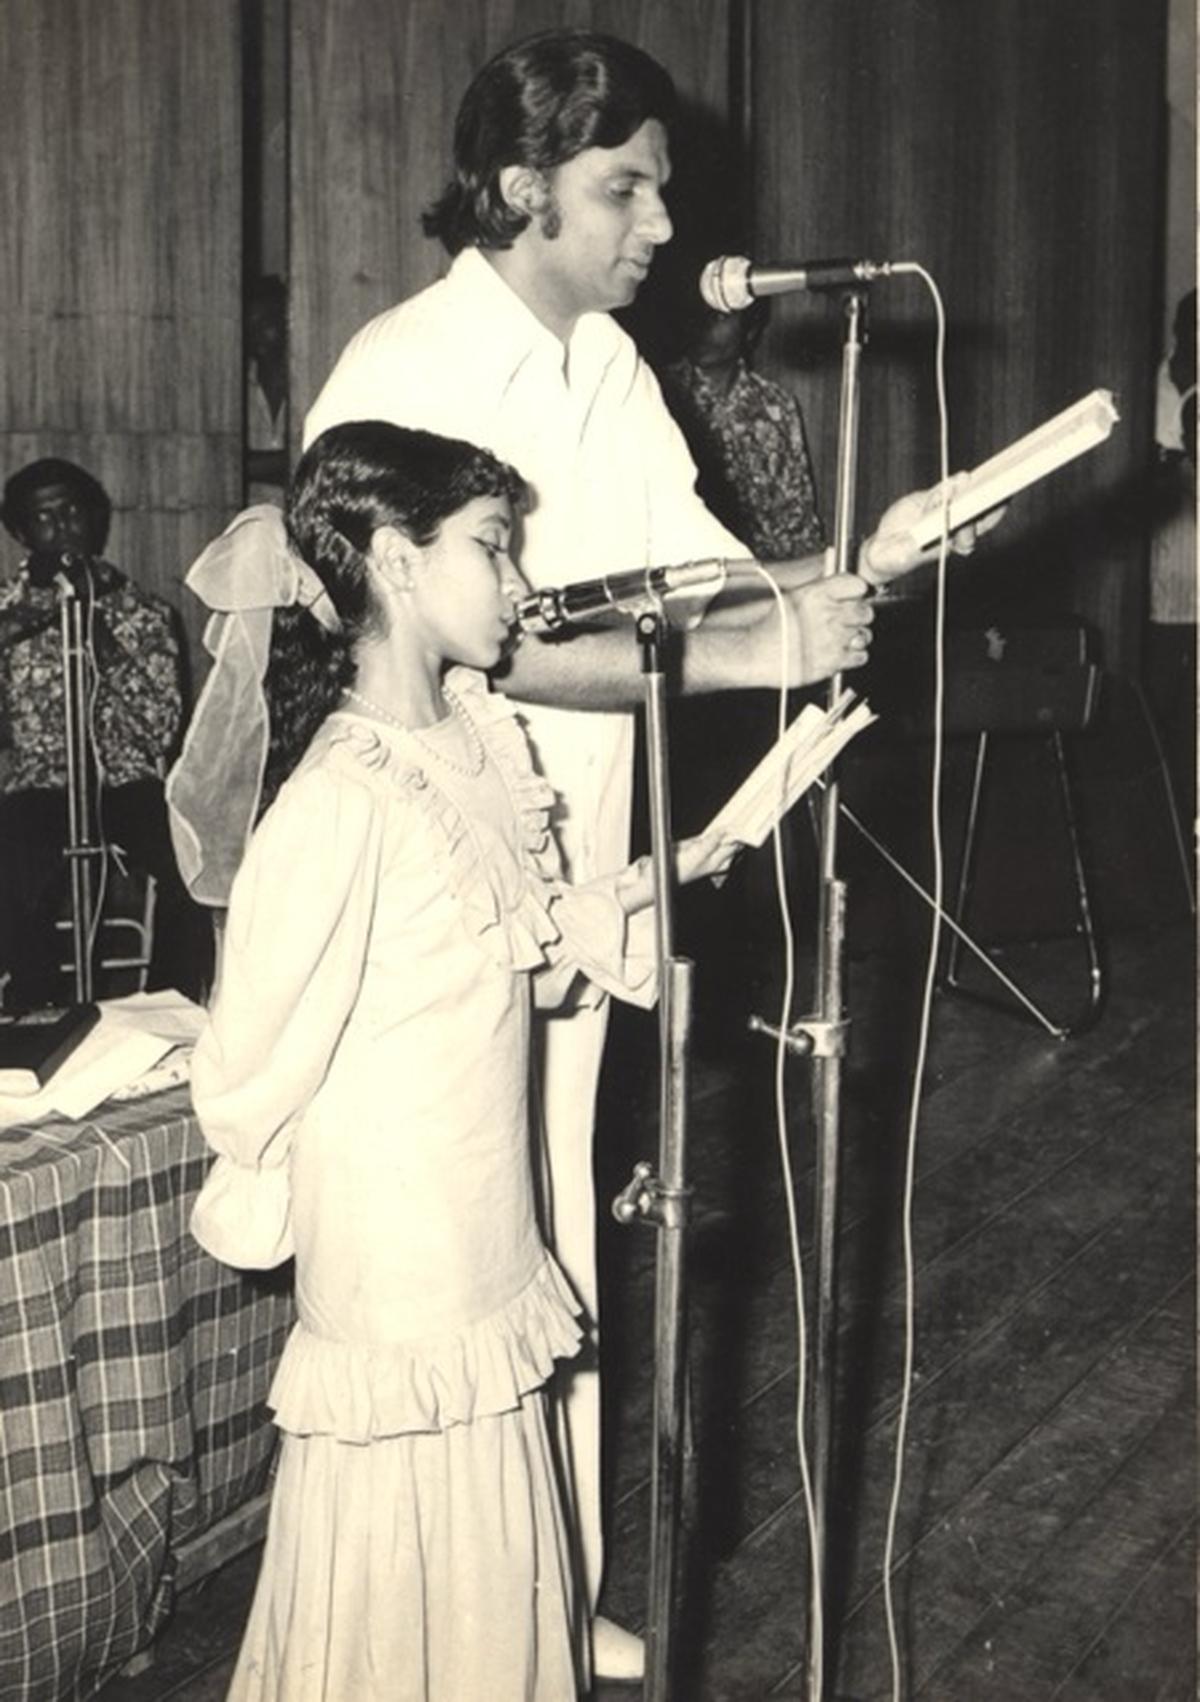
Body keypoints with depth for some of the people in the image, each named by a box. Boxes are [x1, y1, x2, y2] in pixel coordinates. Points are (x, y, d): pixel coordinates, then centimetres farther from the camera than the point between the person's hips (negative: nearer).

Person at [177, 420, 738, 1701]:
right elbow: (257, 1057, -20)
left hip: (485, 1247, 7)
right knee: (402, 1590, 11)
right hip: (392, 1263, -7)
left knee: (492, 1577, 21)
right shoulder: (340, 797, -25)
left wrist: (639, 889, -3)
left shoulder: (487, 739, 1)